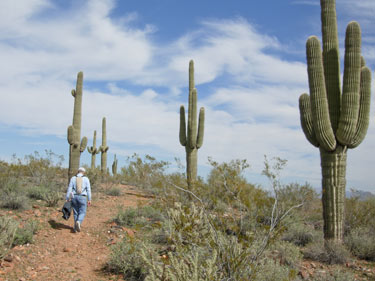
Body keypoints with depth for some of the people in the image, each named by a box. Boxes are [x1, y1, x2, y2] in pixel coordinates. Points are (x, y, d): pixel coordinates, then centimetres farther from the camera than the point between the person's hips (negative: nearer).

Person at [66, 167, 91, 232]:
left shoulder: (73, 178, 2)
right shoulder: (86, 179, -2)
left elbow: (69, 189, -1)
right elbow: (88, 190, -3)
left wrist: (67, 199, 2)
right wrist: (89, 200, 1)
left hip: (74, 197, 2)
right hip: (82, 198, -2)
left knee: (76, 213, 14)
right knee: (82, 213, 5)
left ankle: (76, 228, 17)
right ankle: (78, 222, -24)